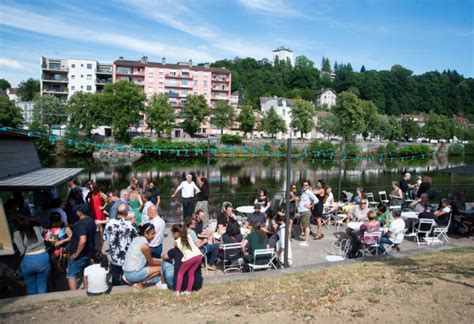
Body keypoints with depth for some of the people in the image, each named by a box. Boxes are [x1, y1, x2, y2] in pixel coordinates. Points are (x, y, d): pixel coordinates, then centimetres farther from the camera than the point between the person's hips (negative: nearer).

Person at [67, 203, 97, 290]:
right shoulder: (91, 221, 4)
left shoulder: (81, 224, -25)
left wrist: (76, 253, -25)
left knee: (71, 275, 2)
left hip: (79, 254, -9)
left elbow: (82, 240, -36)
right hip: (88, 253, 9)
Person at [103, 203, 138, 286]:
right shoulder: (130, 226, -24)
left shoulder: (109, 223, -11)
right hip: (127, 259, -3)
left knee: (115, 282, 20)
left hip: (113, 258, 3)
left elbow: (105, 238, 3)